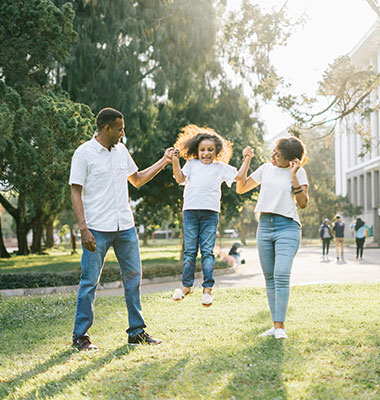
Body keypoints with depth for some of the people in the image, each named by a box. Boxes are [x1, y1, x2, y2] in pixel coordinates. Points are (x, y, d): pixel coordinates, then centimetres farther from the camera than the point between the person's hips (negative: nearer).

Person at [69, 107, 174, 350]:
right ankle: (80, 336, 9)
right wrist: (83, 229, -16)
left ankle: (137, 331, 18)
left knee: (133, 276, 7)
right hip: (97, 229, -6)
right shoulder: (84, 153, -5)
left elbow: (137, 180, 25)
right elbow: (76, 193, -8)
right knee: (90, 281, -2)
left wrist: (164, 162, 20)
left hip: (125, 227, 6)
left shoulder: (121, 150, 13)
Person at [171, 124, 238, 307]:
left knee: (207, 251, -3)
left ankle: (207, 289, -1)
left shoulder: (221, 167, 13)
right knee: (190, 250, 4)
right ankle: (186, 285, 14)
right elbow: (180, 179, 8)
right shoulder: (191, 164, 16)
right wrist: (175, 161, -1)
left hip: (210, 212, -1)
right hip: (190, 210, 1)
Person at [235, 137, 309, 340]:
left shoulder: (298, 172, 1)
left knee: (281, 275, -18)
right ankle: (275, 325, 11)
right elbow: (241, 188, 17)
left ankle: (280, 326, -14)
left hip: (287, 226, -5)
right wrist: (246, 160, 10)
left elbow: (303, 203, -7)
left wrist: (293, 176, -13)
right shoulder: (266, 168, 13)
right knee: (269, 278, 5)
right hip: (265, 226, 5)